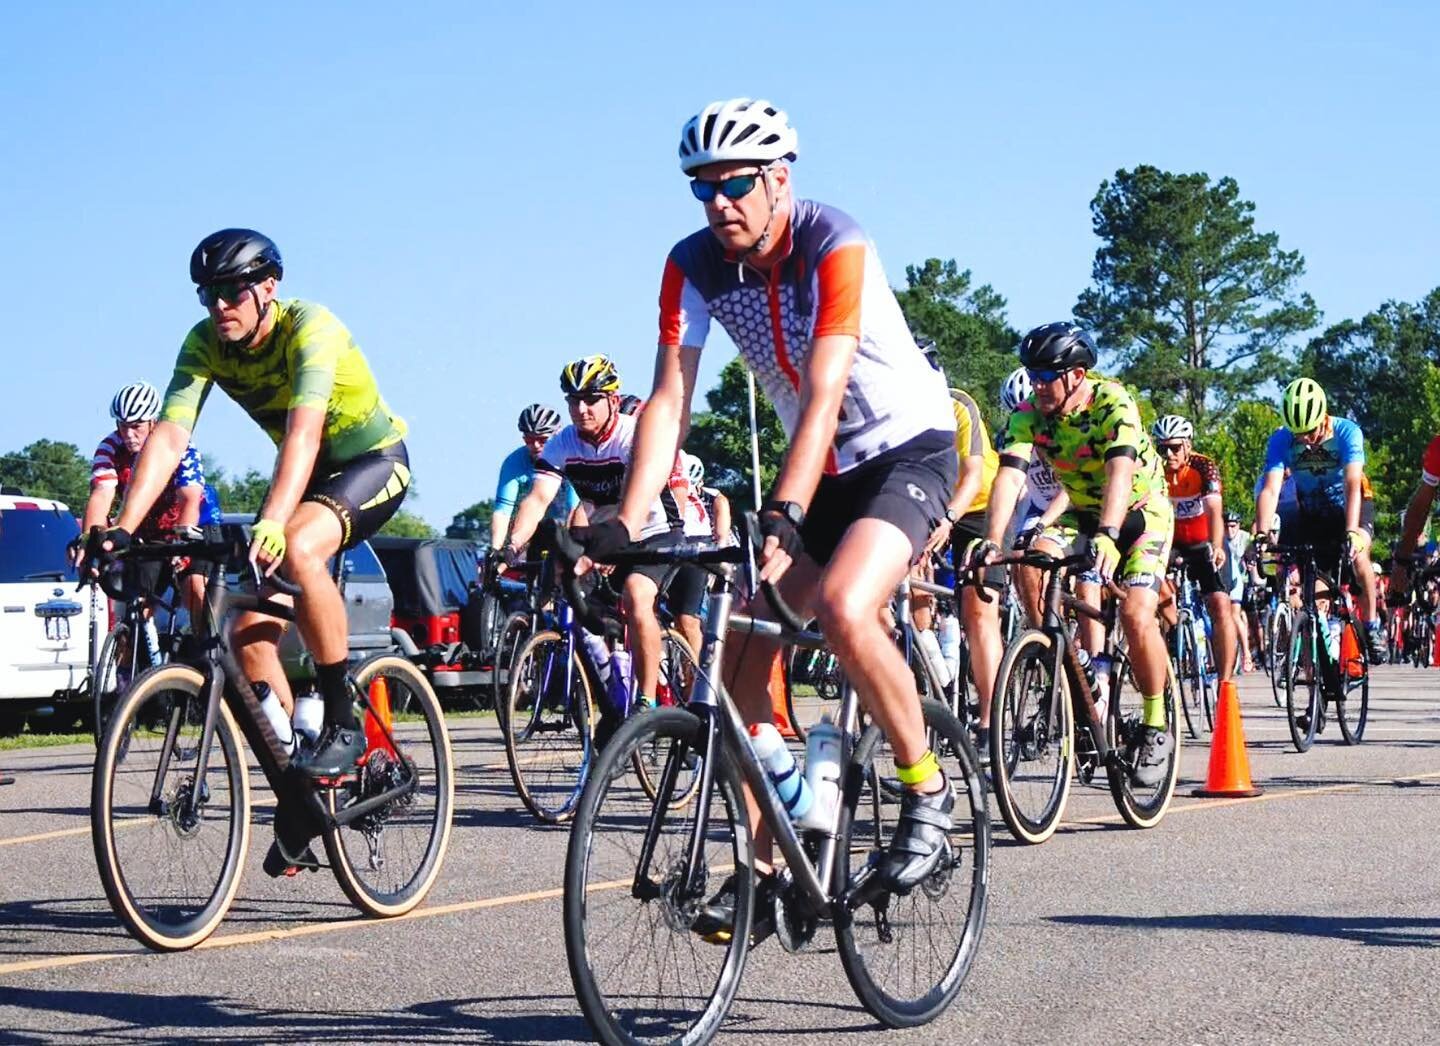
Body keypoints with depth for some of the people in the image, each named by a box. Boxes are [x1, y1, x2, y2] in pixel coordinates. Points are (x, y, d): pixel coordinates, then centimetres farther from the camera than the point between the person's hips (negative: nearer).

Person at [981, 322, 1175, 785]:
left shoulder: (1113, 404, -29)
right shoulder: (1030, 413, -16)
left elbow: (1120, 472, -44)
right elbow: (1010, 474, -28)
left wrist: (1107, 535, -60)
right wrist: (992, 541, -44)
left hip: (1141, 512, -4)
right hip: (1082, 512, 4)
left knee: (1136, 614, -23)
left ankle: (1157, 729, -6)